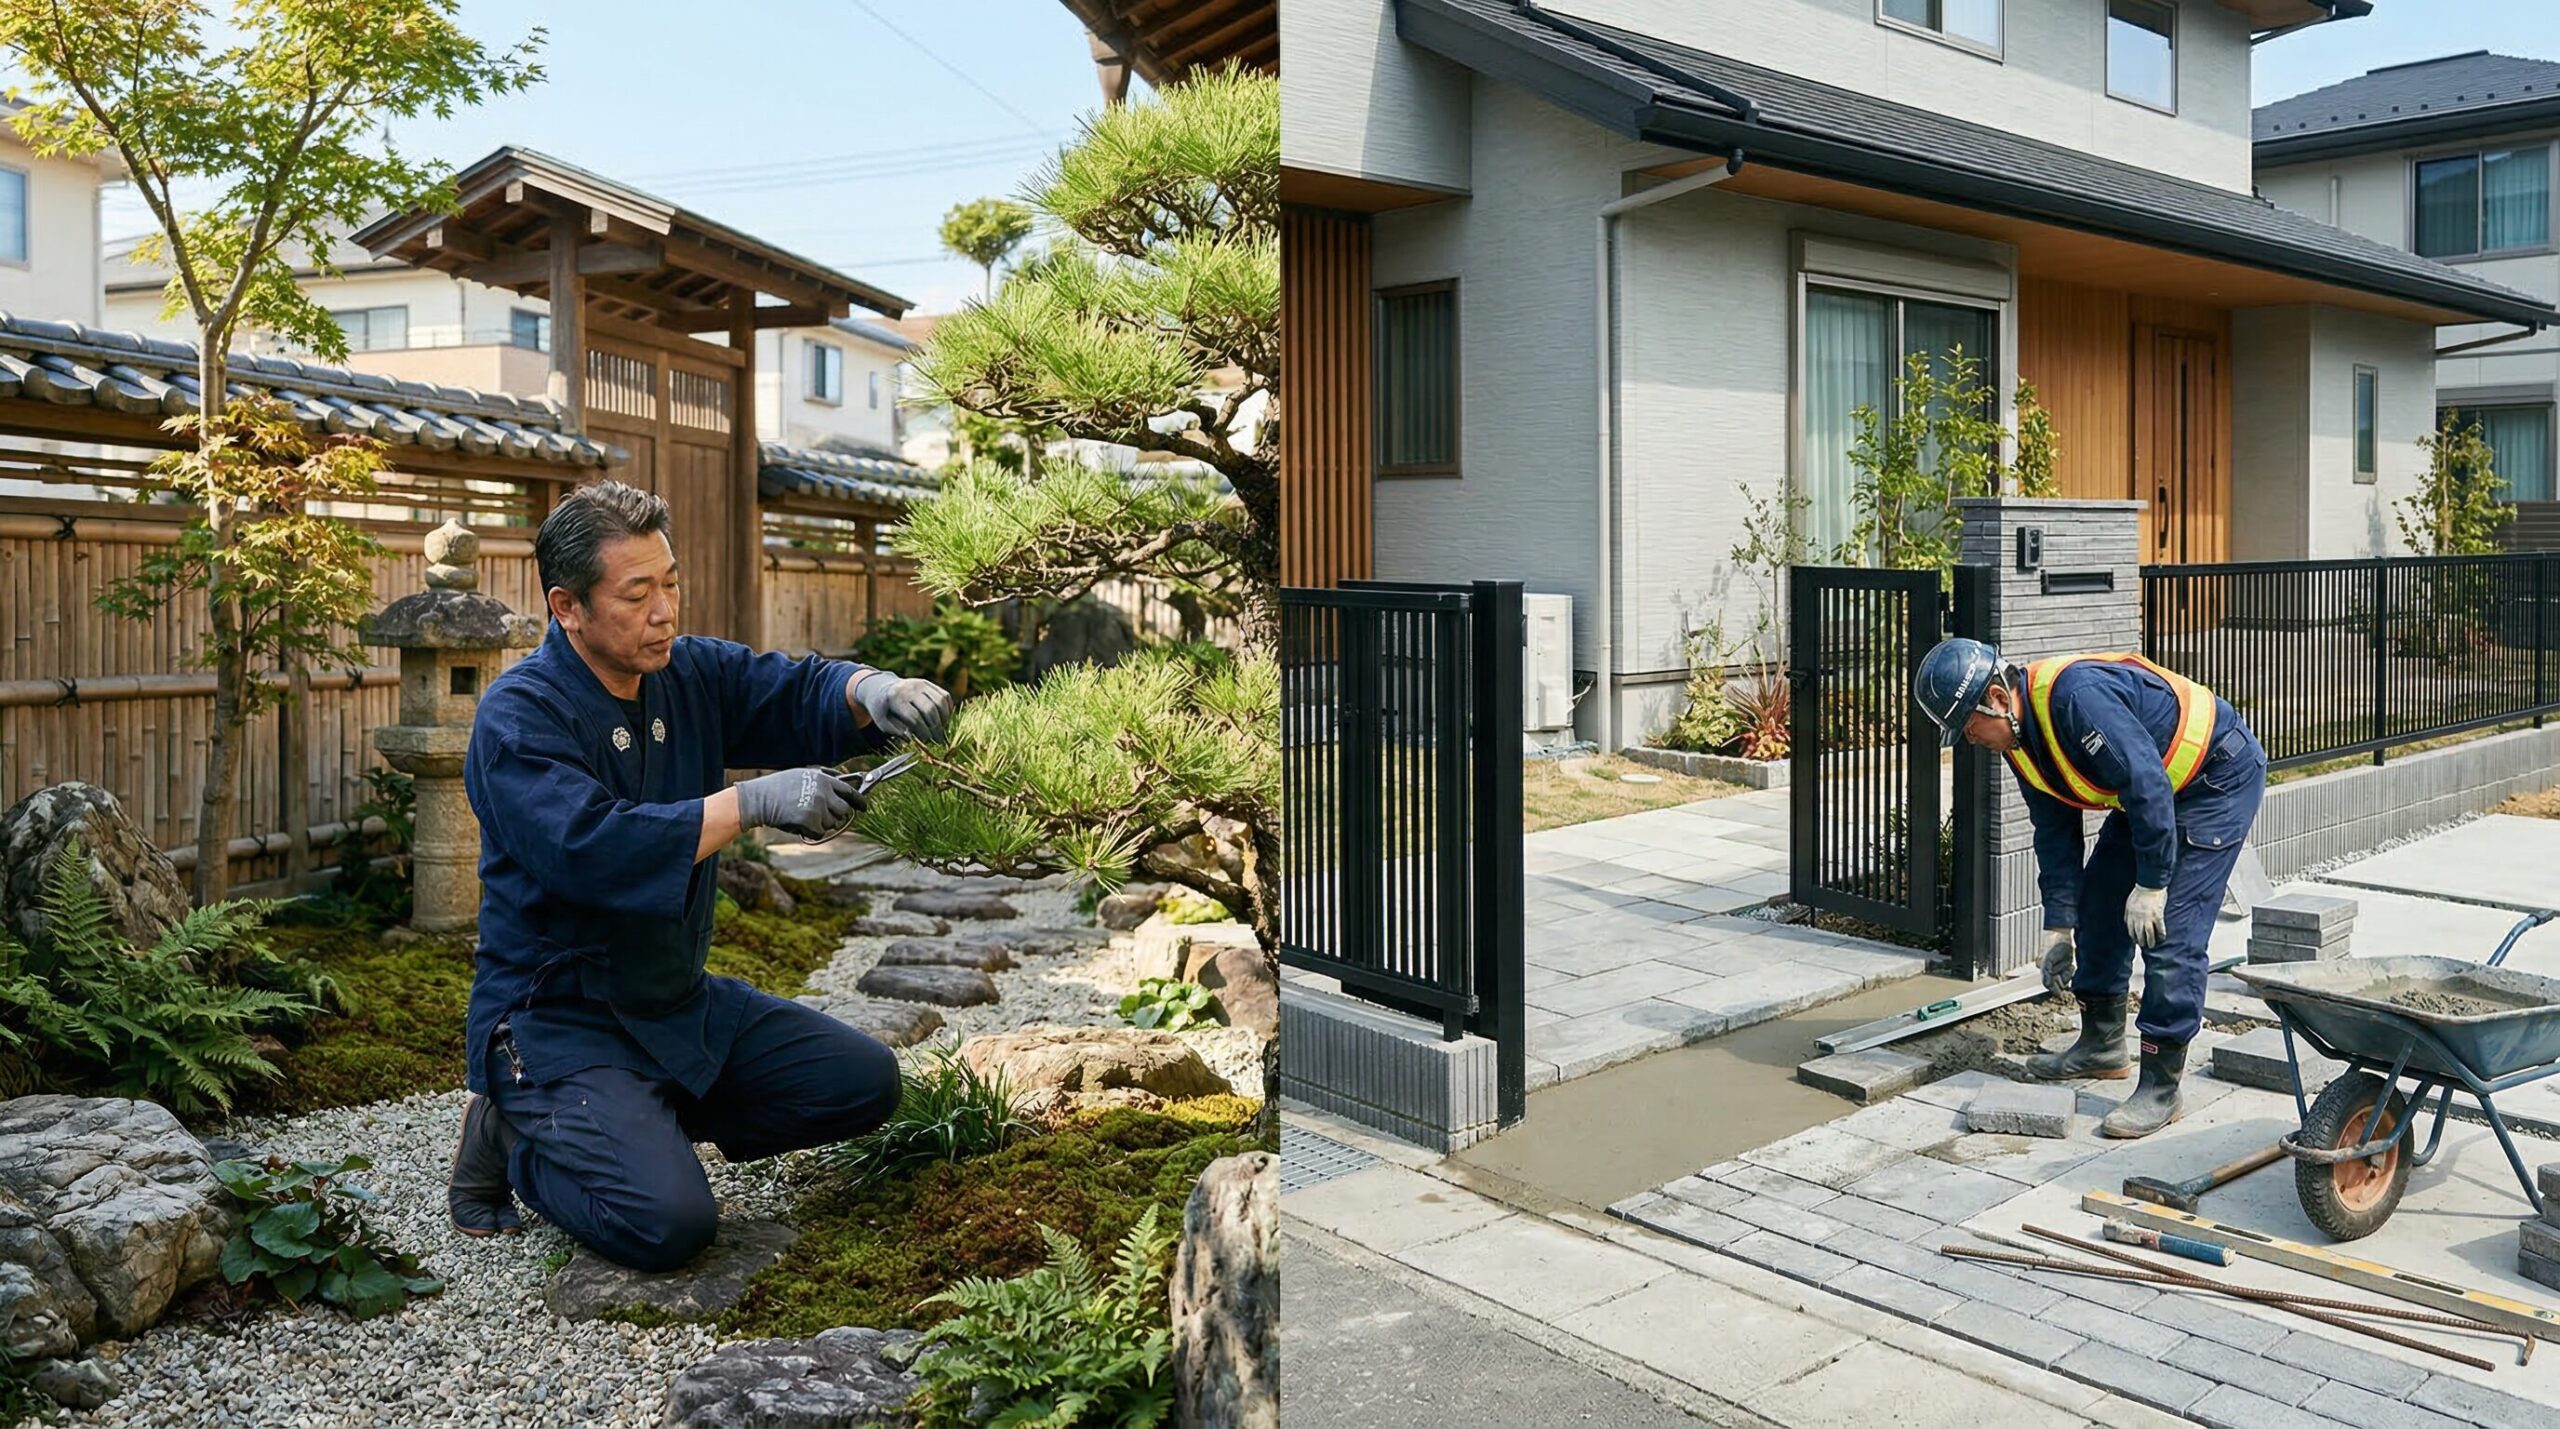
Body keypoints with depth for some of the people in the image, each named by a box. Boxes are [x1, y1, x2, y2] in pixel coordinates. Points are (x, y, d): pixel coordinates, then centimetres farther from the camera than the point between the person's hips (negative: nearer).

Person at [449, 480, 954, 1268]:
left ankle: (646, 1120, 11)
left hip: (679, 999, 7)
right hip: (556, 1018, -7)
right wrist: (753, 803, -36)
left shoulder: (691, 672, 3)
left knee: (866, 1082, 4)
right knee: (668, 1221, -24)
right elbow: (589, 849, -32)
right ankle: (517, 1137, 5)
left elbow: (800, 694, -3)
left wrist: (876, 691, -27)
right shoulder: (519, 715, -18)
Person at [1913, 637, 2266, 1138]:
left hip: (2219, 775, -10)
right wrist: (2058, 927, 4)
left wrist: (2151, 884, -26)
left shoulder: (2077, 696, -33)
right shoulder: (2018, 736, -3)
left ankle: (2160, 1086, -6)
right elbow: (2055, 831, 5)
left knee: (2171, 933, -14)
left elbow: (2147, 782, -33)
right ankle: (2102, 1045, 25)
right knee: (2098, 901, 11)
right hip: (2150, 789, 10)